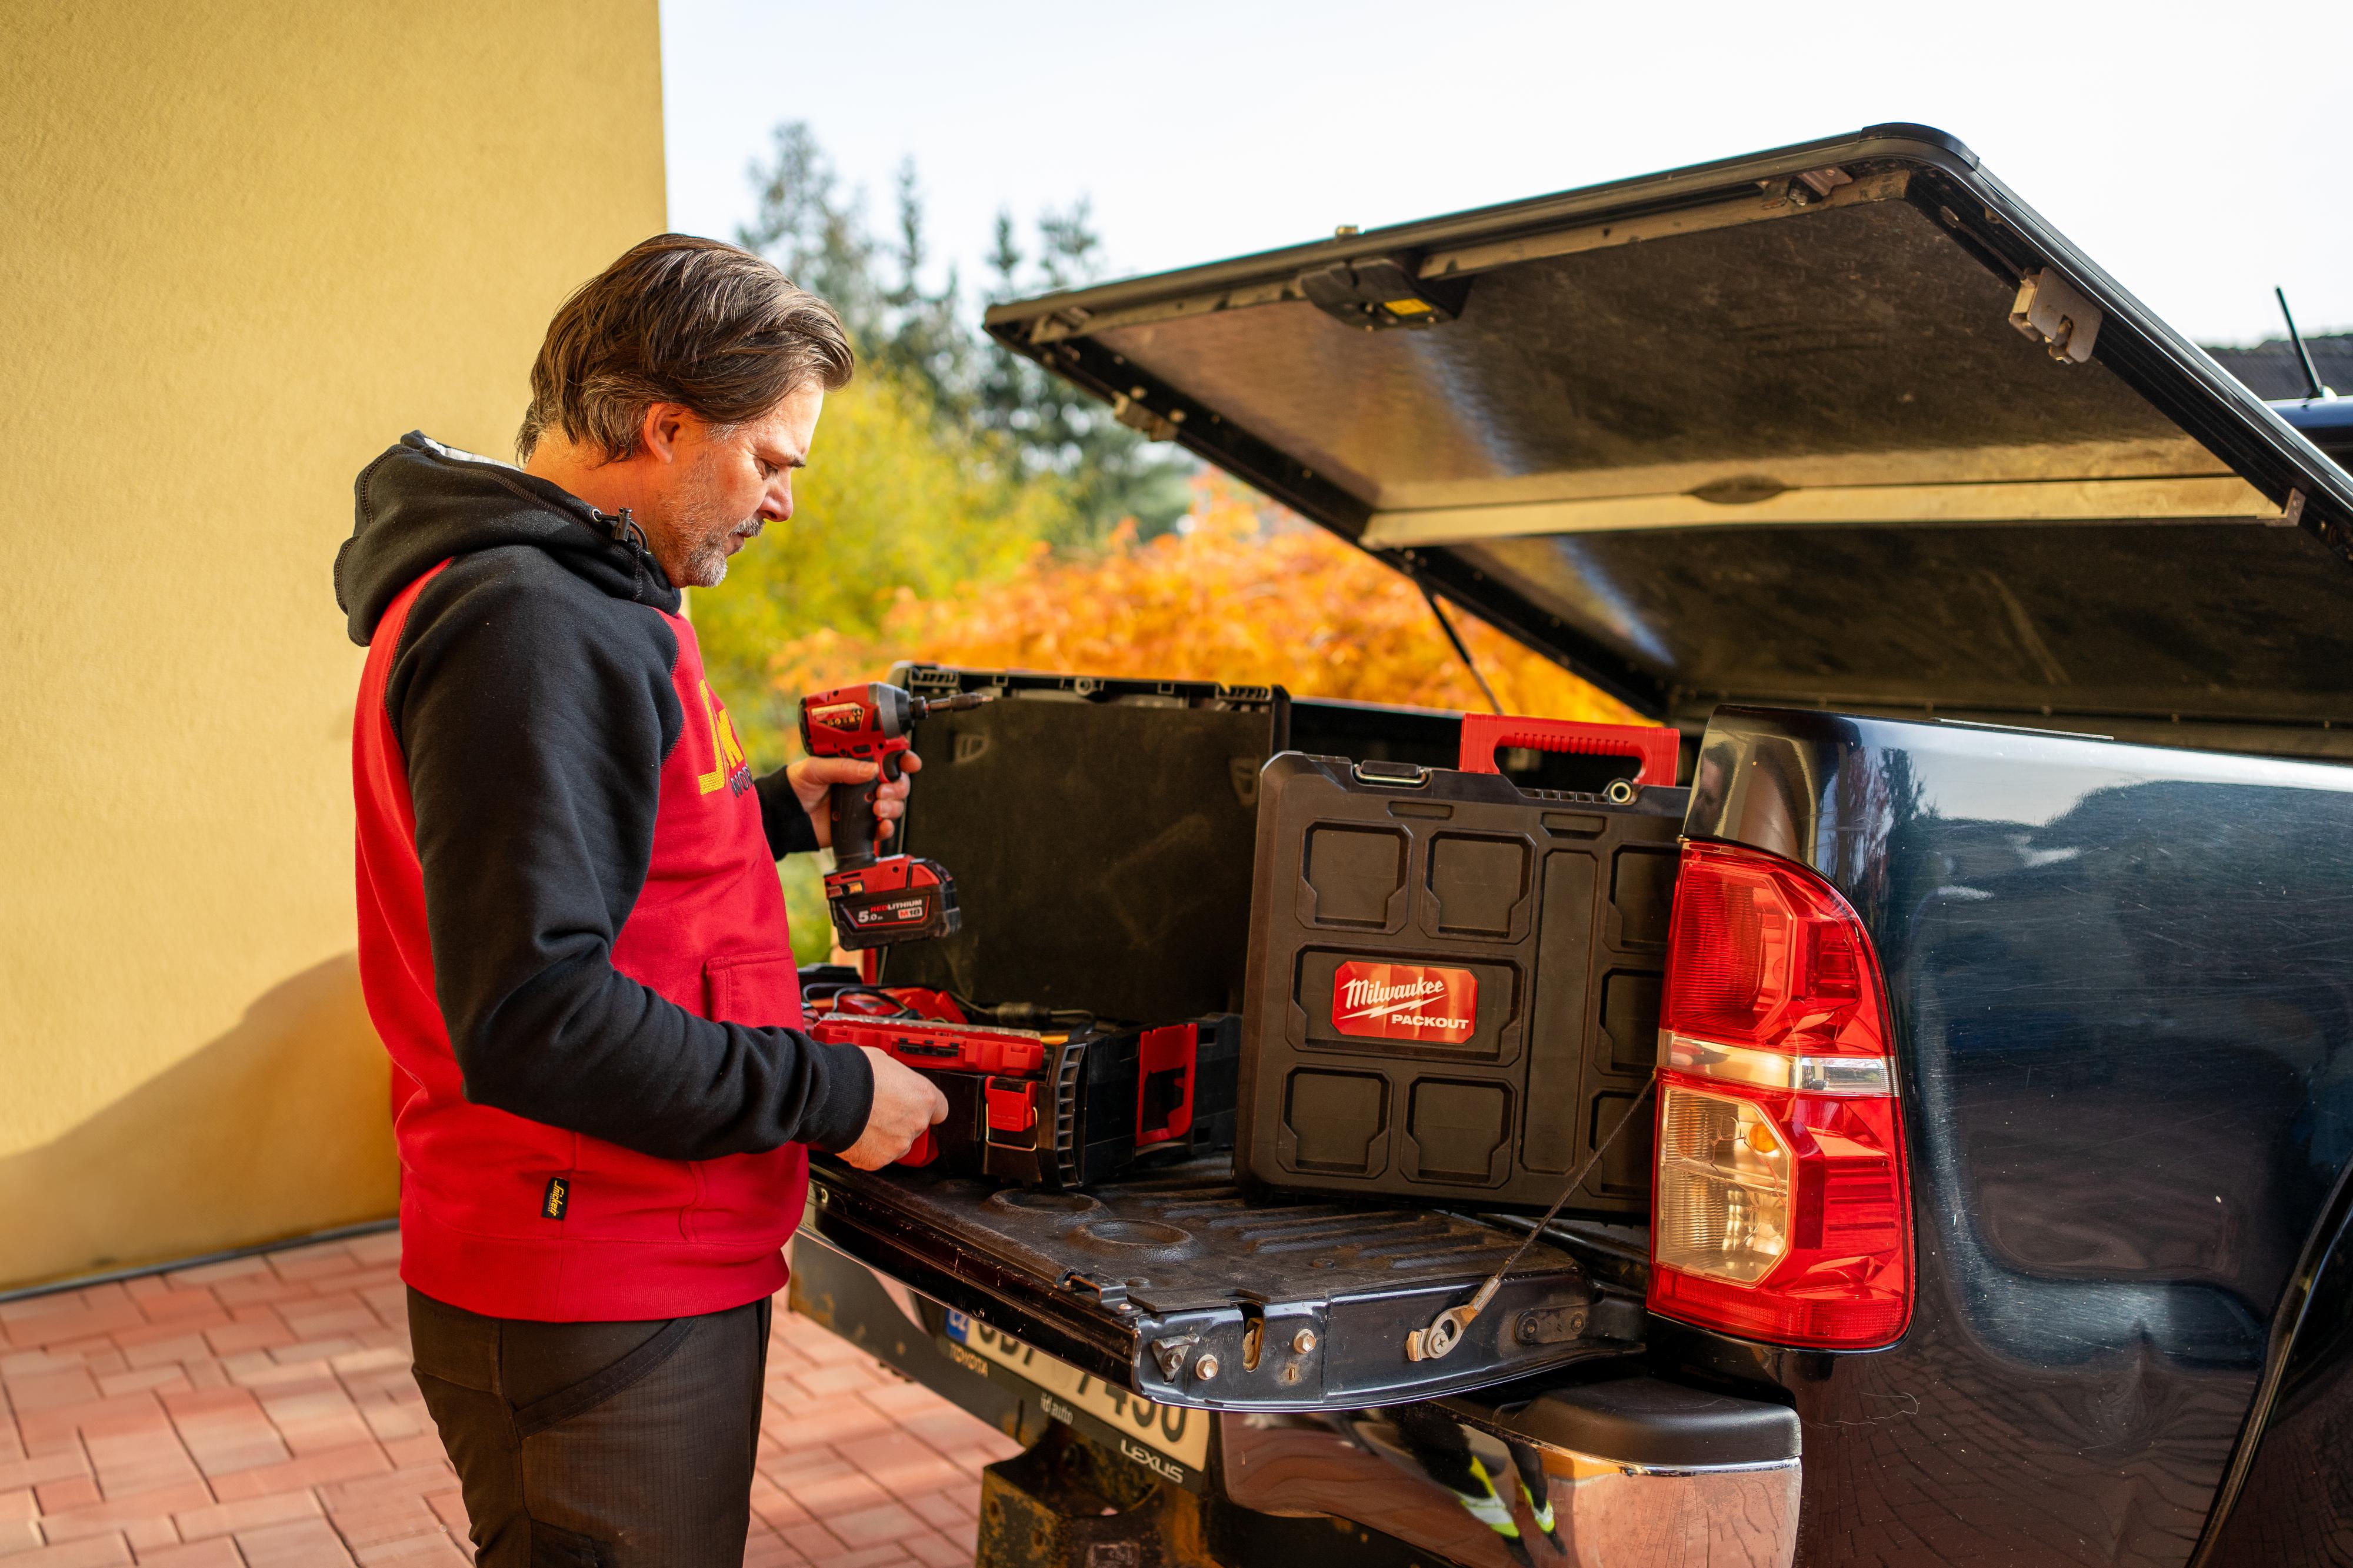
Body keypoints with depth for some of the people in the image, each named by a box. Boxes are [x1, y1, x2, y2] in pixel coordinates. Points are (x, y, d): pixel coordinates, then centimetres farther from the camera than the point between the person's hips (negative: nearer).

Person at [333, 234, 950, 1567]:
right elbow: (531, 1021, -28)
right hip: (597, 1306, -10)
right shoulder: (527, 627, -22)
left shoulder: (574, 599, 13)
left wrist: (774, 812, 13)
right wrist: (827, 1094, -20)